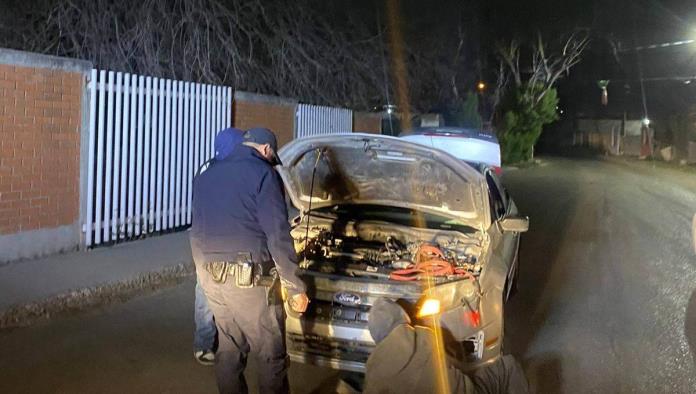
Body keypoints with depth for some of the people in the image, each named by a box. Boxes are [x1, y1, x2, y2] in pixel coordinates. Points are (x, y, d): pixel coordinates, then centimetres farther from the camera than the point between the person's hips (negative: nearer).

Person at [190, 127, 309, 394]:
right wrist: (296, 287, -8)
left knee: (229, 350, 16)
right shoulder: (262, 174, -7)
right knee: (271, 355, 4)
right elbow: (278, 234, -12)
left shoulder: (206, 176, 16)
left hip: (210, 275, 7)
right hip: (248, 277, -7)